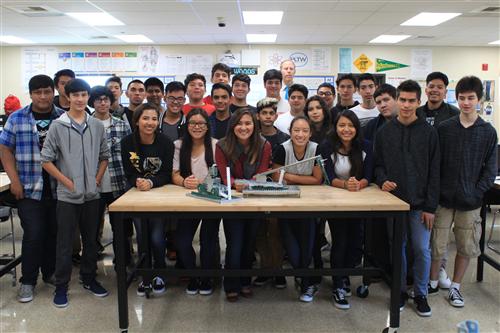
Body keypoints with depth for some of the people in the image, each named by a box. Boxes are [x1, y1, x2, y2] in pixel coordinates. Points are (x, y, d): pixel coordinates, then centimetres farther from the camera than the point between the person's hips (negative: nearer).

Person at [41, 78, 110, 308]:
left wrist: (97, 179, 0)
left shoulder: (97, 125, 5)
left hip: (92, 194, 3)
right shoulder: (57, 126, -5)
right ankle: (61, 286, 18)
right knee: (65, 242, 5)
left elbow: (104, 156, 12)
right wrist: (67, 182, -10)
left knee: (91, 240, 13)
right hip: (67, 195, -3)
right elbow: (46, 160, -5)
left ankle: (89, 278, 29)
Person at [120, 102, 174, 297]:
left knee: (157, 237, -10)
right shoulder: (127, 143, -8)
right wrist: (137, 182, -27)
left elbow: (166, 175, -12)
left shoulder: (166, 143, -13)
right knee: (142, 237, 0)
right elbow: (129, 174, -5)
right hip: (137, 195, 2)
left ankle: (159, 274, 18)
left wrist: (151, 182, -30)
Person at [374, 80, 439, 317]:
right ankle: (400, 290, 26)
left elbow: (434, 173, -3)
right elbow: (378, 164, 8)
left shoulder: (428, 133, -2)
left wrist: (430, 206, -7)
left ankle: (421, 293, 22)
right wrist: (382, 180, -14)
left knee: (422, 249, 3)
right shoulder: (384, 132, 3)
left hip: (420, 203, -1)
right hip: (394, 200, 1)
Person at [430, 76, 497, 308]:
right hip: (443, 198, -1)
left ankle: (455, 287, 28)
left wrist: (478, 191, -8)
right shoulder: (444, 128, 0)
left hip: (470, 201, 1)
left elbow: (491, 167, 2)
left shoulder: (488, 132, 1)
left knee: (466, 247, 10)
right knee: (437, 245, 5)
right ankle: (432, 284, 26)